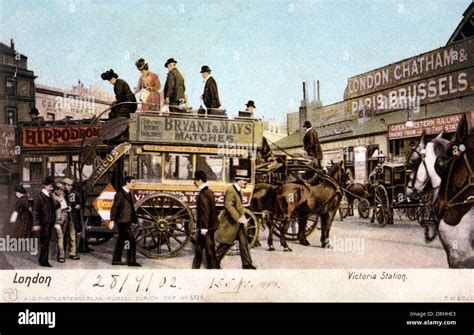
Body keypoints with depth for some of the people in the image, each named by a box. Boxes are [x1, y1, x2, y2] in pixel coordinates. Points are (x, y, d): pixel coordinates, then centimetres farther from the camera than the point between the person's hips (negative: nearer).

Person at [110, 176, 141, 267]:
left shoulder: (129, 193, 14)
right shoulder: (120, 194, -13)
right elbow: (114, 208, -15)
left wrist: (134, 219, 17)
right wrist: (112, 220, -19)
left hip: (127, 221, 9)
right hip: (122, 221, -9)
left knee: (121, 240, 14)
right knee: (131, 240, -9)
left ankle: (116, 260, 21)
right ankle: (131, 261, -4)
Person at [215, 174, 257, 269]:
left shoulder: (239, 191, 12)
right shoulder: (230, 190, -18)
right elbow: (229, 205, -26)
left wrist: (242, 217, 10)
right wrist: (238, 218, -30)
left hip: (239, 222, 9)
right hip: (231, 222, -9)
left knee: (244, 243, 6)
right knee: (226, 244, 2)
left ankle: (247, 264, 10)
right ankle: (215, 261, 18)